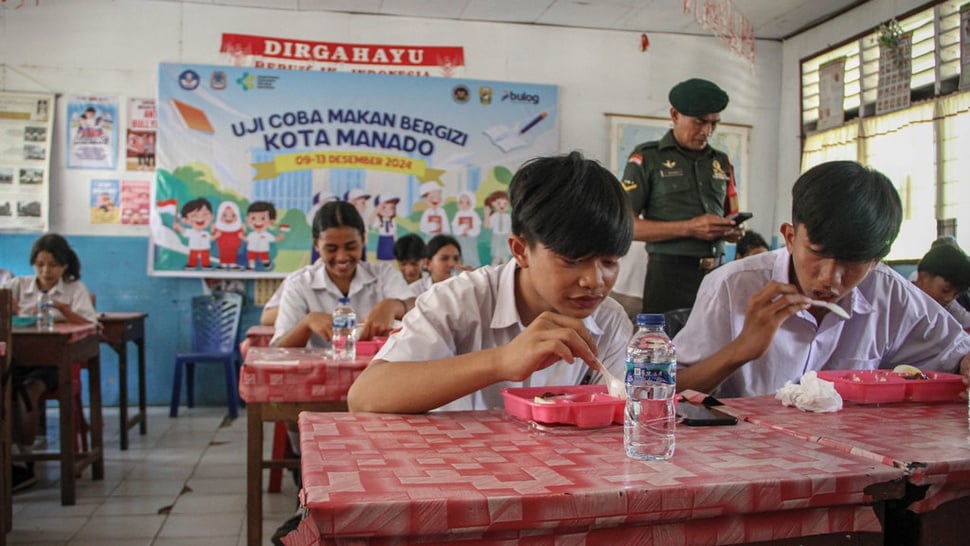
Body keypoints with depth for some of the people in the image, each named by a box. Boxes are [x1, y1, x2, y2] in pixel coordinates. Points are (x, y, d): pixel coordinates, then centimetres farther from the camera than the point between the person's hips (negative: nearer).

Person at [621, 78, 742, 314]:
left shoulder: (721, 162, 16)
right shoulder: (647, 157, 1)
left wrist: (733, 231, -3)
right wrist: (688, 228, -15)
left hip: (716, 274, 5)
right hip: (669, 274, -4)